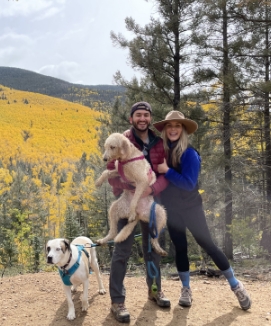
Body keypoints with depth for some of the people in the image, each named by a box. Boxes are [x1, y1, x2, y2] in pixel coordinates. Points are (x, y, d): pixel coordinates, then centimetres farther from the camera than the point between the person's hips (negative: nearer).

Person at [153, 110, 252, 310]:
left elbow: (189, 183, -23)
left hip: (191, 207, -4)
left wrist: (167, 171, -27)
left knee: (207, 244, 2)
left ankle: (236, 285, 17)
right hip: (171, 209, 4)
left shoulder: (189, 153, -17)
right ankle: (186, 289, 28)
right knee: (180, 248, 12)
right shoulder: (161, 151, -3)